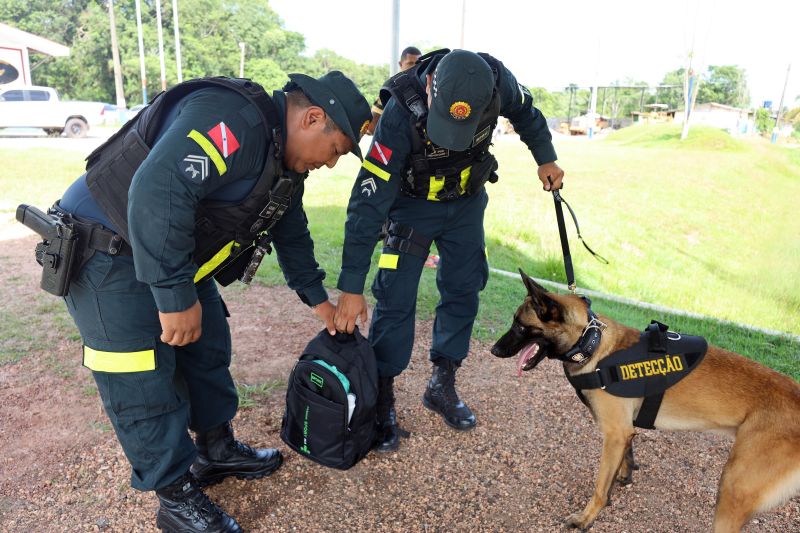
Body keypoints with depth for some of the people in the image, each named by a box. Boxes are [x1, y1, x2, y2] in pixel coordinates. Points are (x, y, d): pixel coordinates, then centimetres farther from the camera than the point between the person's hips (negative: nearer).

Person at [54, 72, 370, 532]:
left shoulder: (284, 160, 5)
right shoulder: (234, 120, -29)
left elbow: (292, 234, 16)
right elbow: (158, 191, -39)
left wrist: (317, 298, 19)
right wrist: (176, 296, -34)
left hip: (177, 256, 10)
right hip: (107, 250, -9)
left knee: (208, 351, 15)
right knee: (145, 382, -4)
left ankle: (217, 451, 33)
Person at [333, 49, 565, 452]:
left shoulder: (495, 81, -26)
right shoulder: (400, 115, -36)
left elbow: (525, 112, 2)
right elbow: (368, 204, -35)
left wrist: (546, 158, -1)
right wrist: (351, 287, -34)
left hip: (467, 201, 4)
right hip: (412, 204, -4)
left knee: (463, 290, 6)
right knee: (395, 298, -9)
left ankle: (442, 386, 21)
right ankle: (382, 400, 5)